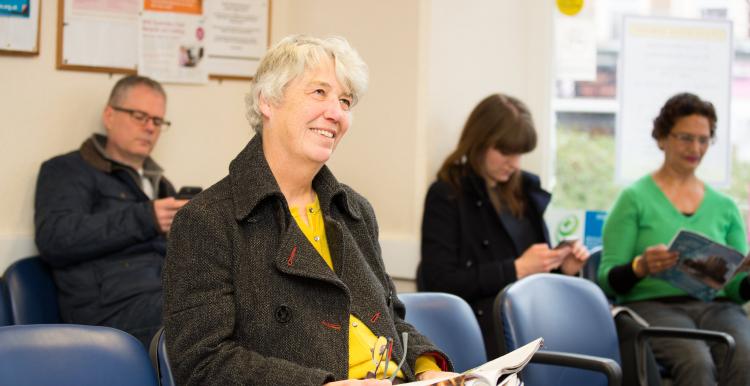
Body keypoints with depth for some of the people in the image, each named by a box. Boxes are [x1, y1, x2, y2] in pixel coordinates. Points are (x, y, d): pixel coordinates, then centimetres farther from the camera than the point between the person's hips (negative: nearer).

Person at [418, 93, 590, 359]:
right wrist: (517, 269, -10)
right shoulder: (445, 195, 1)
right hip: (482, 322, -6)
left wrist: (563, 269, 4)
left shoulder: (526, 190, 19)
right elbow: (441, 282, -8)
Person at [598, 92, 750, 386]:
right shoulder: (635, 199, 7)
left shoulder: (724, 207, 19)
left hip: (716, 306, 3)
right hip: (653, 304, -3)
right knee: (697, 362, -36)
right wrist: (641, 267, -20)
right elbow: (608, 280, 1)